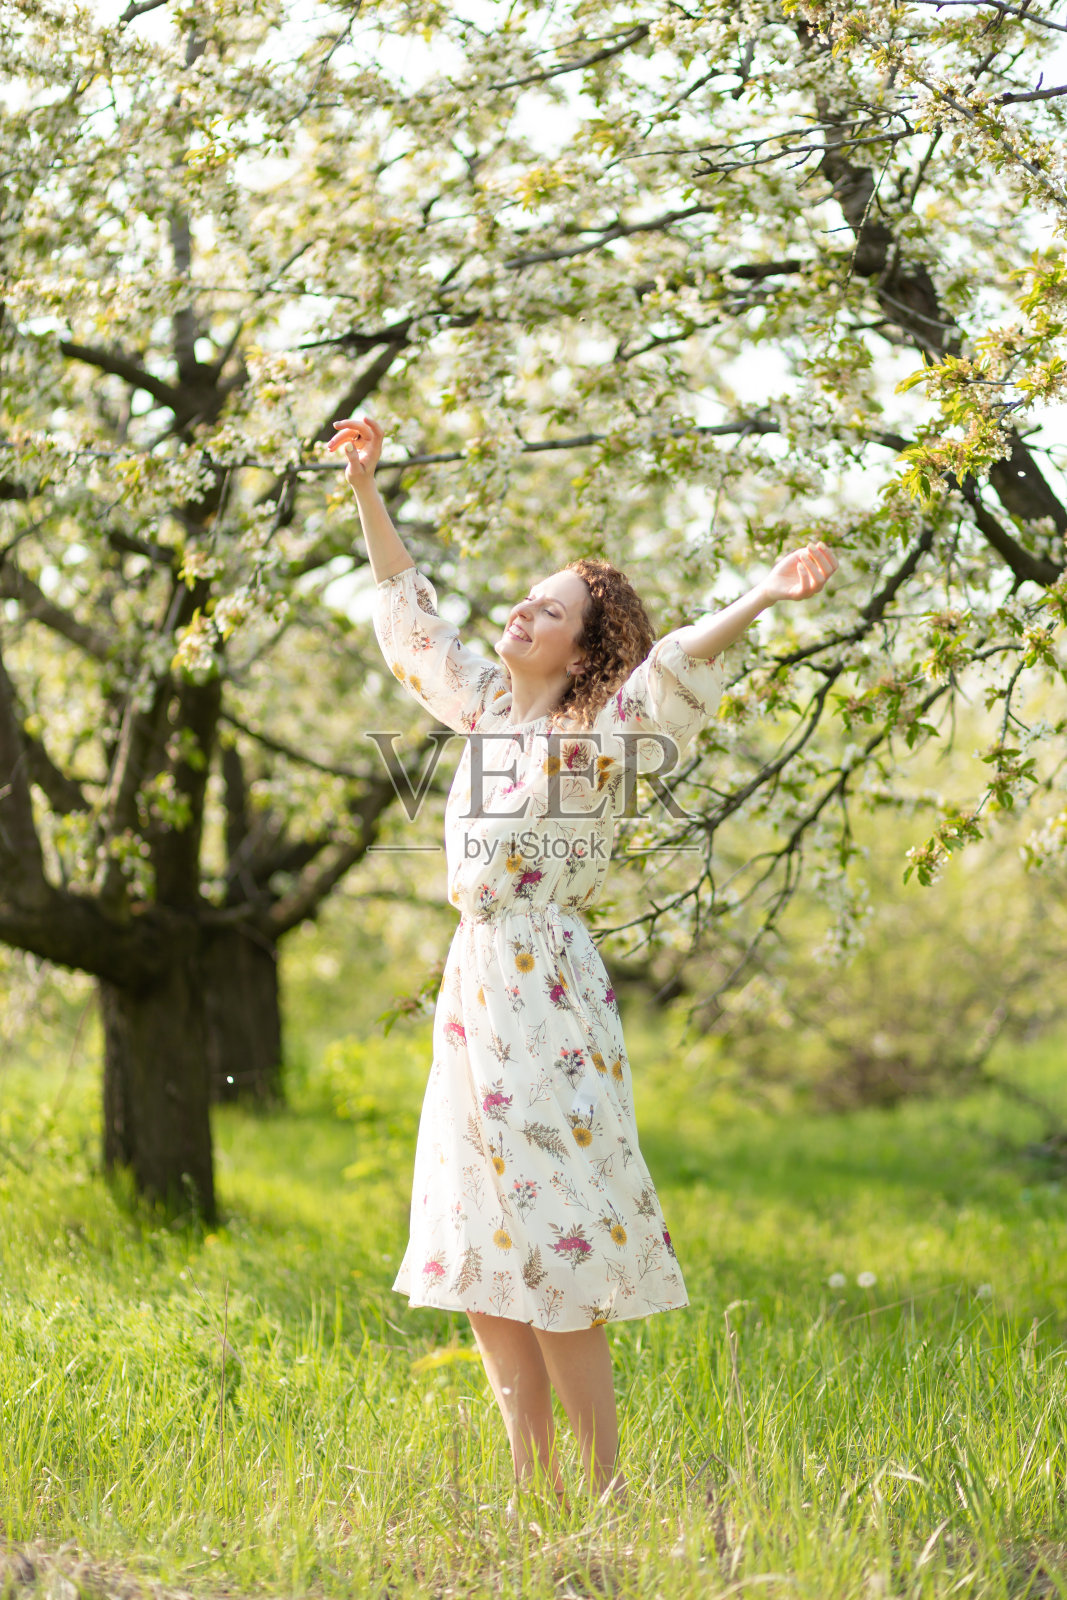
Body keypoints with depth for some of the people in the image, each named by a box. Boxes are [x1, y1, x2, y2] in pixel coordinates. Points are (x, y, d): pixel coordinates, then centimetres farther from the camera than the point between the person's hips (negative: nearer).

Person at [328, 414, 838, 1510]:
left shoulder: (600, 731, -7)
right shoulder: (485, 705, 13)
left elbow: (679, 663, -24)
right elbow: (409, 609, 24)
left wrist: (762, 599, -41)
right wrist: (367, 487, 21)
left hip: (546, 991, -8)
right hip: (473, 985, 8)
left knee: (554, 1256, -8)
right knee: (481, 1257, 8)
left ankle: (607, 1493, -1)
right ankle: (533, 1486, 14)